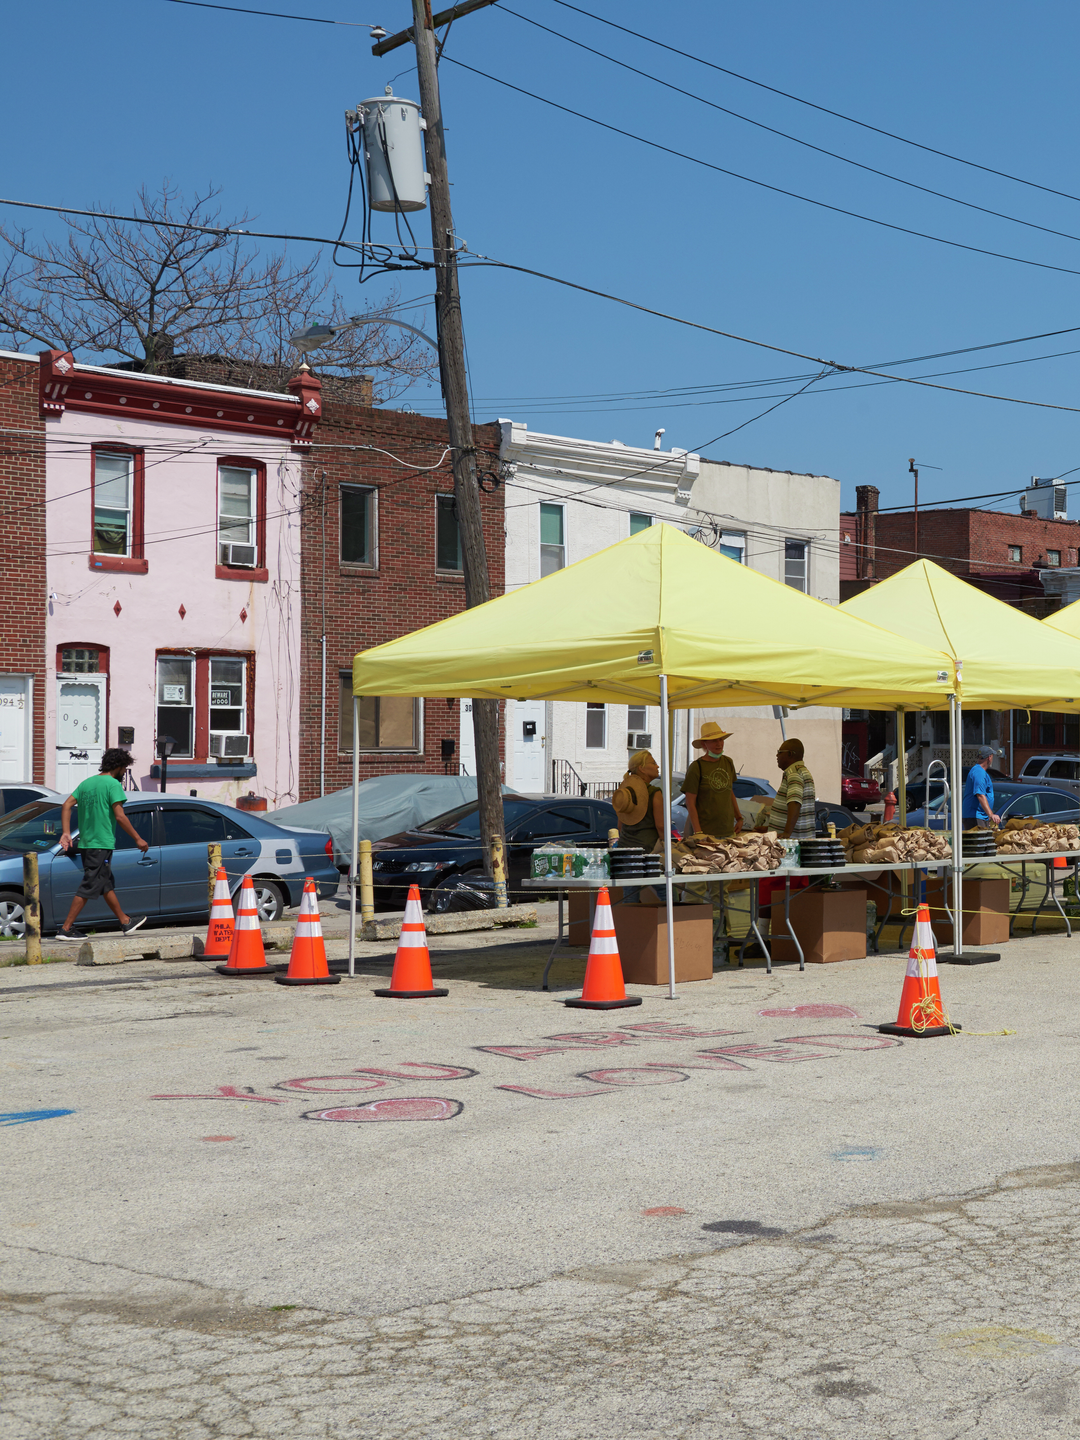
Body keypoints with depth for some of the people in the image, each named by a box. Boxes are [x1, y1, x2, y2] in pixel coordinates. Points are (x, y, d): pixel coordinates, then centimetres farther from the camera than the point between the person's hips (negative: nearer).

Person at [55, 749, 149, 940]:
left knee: (107, 885, 17)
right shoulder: (113, 784, -10)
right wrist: (137, 839, -9)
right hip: (102, 844, -9)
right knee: (89, 887, -5)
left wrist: (66, 833, 5)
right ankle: (65, 929, -6)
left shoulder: (87, 783, 13)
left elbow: (67, 805, 7)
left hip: (85, 843, 9)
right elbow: (120, 816, -16)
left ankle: (126, 922, 28)